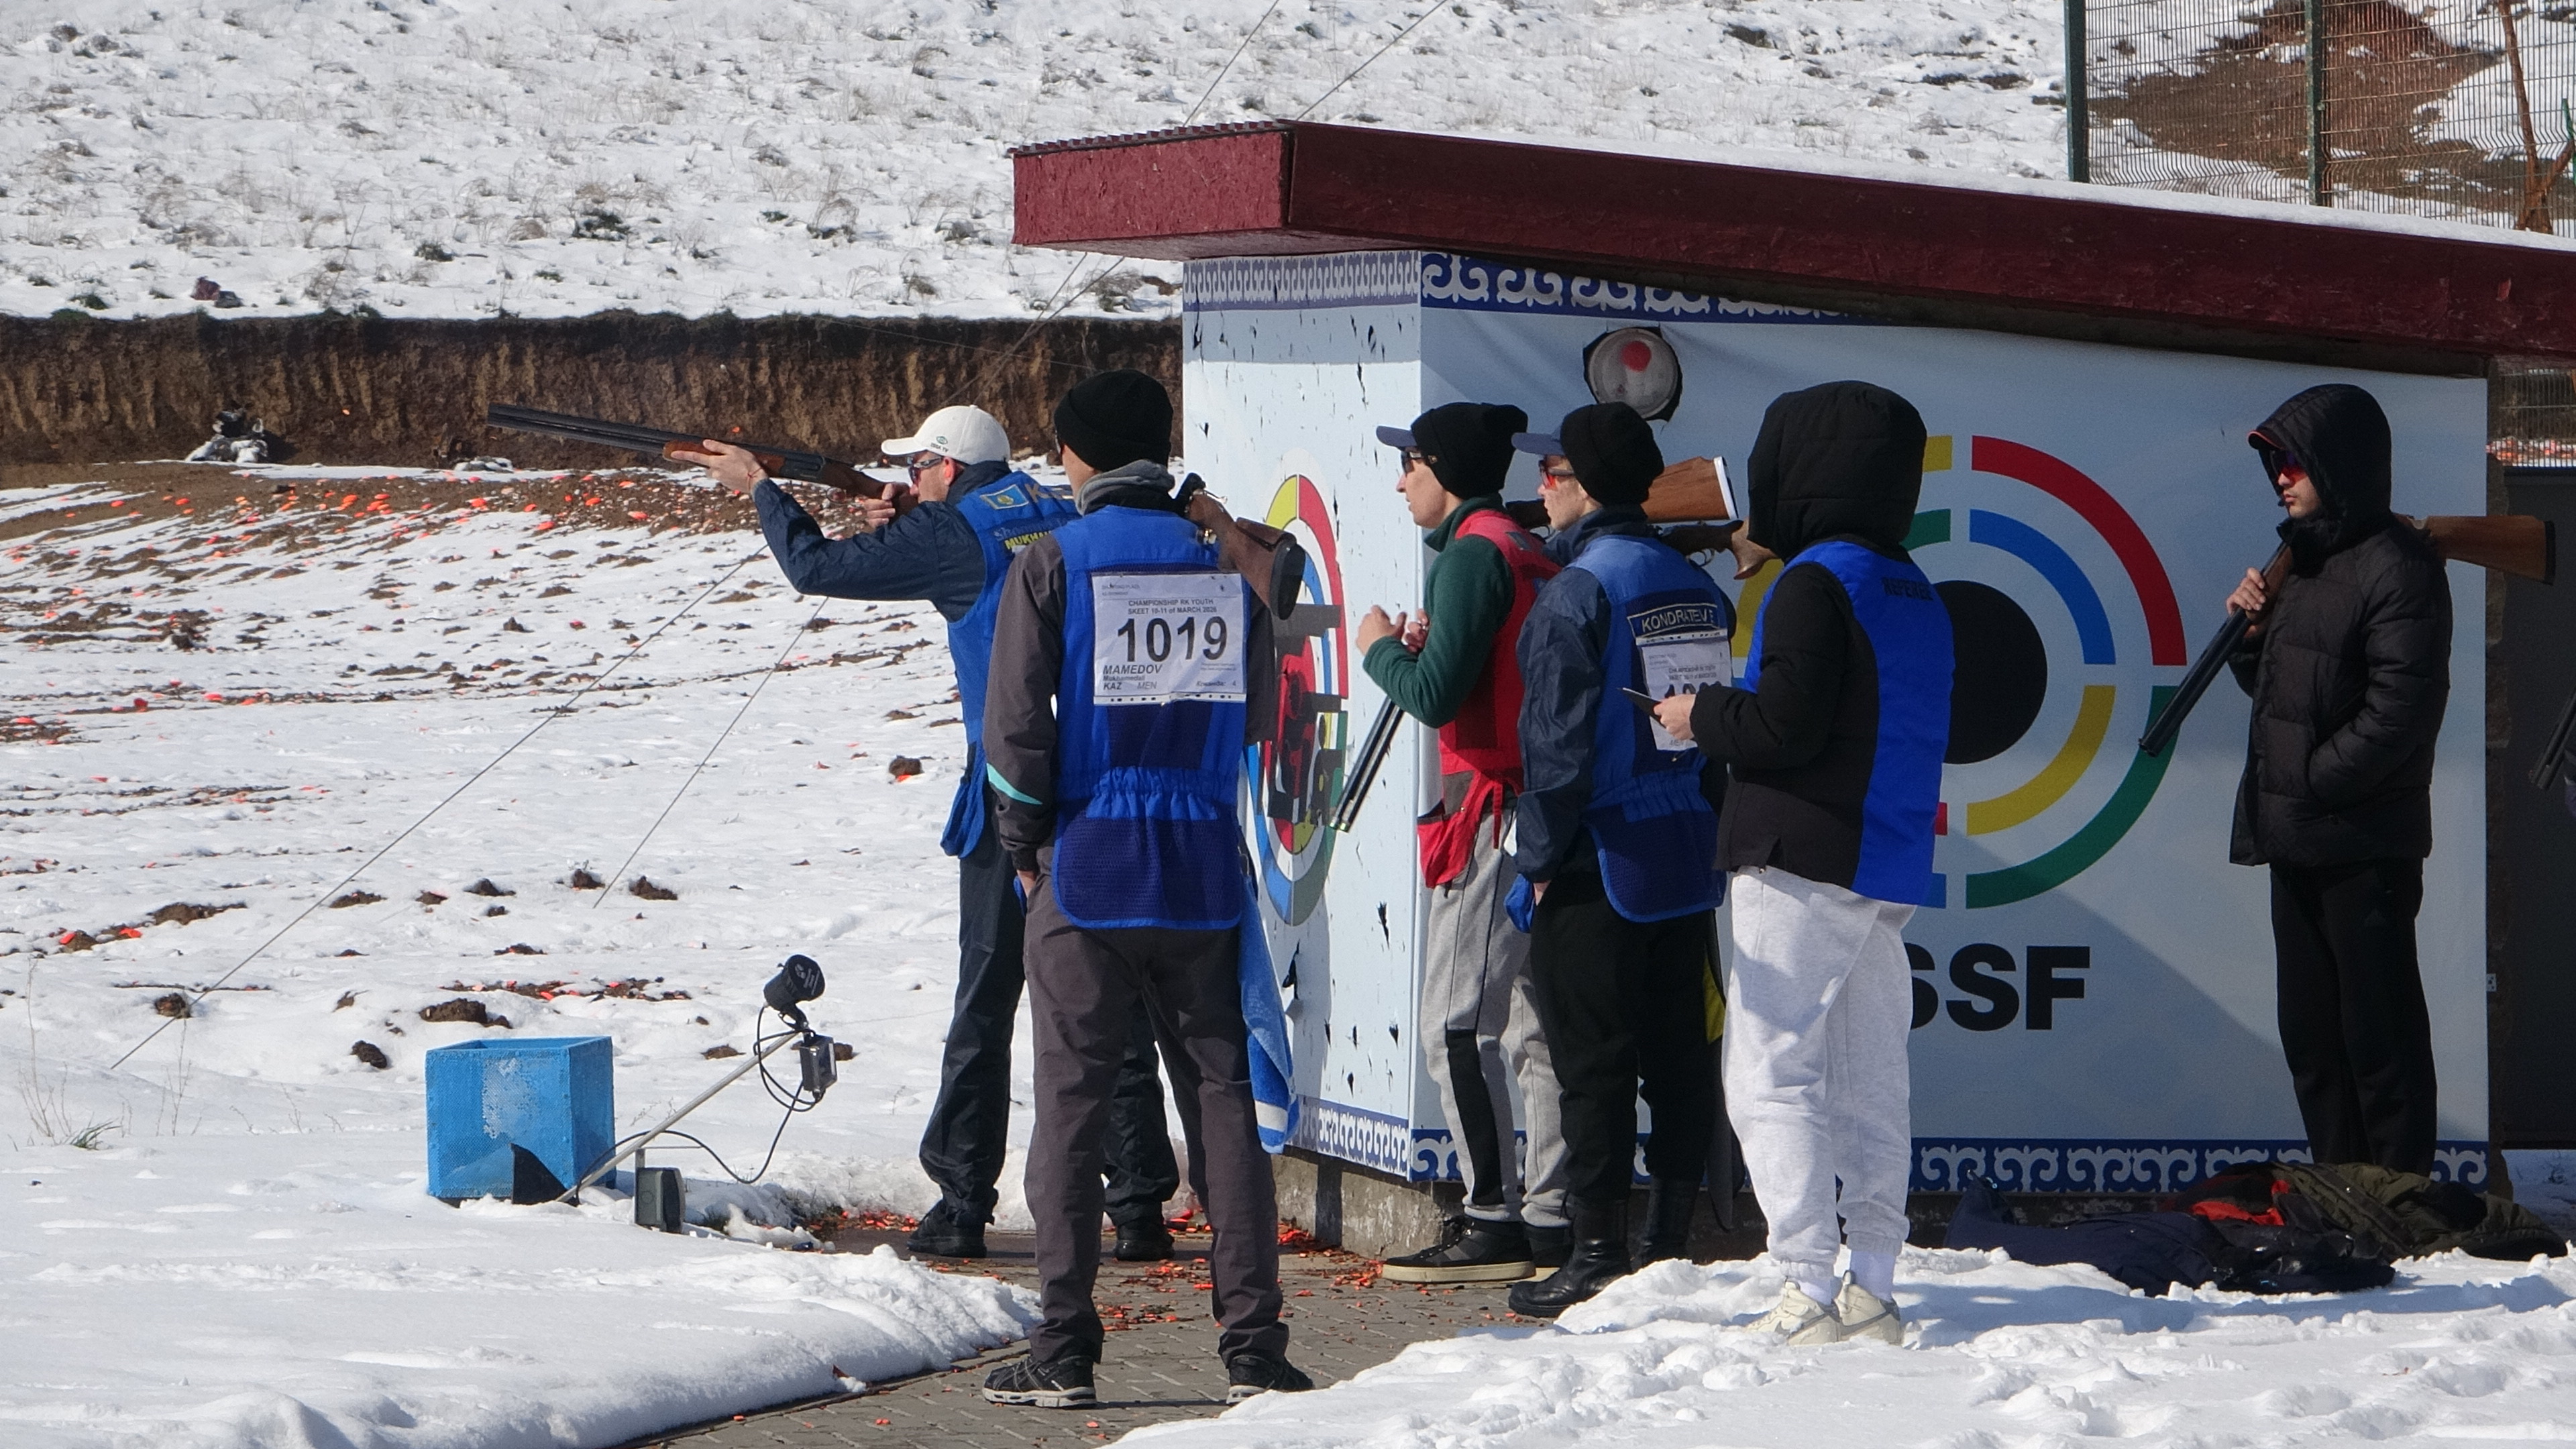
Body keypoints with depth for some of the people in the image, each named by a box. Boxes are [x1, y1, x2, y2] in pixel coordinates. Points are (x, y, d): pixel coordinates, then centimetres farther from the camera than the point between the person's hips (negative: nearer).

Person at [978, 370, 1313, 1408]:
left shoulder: (1053, 564, -5)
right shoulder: (1224, 563, 5)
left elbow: (1014, 725, -7)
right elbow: (1257, 718, 11)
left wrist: (1025, 845, 6)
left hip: (1090, 867, -3)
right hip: (1204, 868, 3)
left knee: (1071, 1107, 2)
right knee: (1222, 1100, 6)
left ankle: (1064, 1350, 2)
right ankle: (1253, 1343, 2)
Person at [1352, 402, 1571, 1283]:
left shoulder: (1473, 556, -12)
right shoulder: (1531, 555, 17)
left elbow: (1436, 696, -17)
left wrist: (1383, 650, 0)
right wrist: (1428, 648, 13)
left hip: (1492, 809, -10)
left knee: (1457, 1022, -8)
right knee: (1531, 1023, 9)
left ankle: (1493, 1220, -10)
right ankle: (1550, 1218, 8)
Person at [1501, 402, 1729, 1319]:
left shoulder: (1576, 593, -13)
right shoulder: (1696, 588, 9)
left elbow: (1558, 742, -15)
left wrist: (1538, 860, -8)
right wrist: (1710, 830, 18)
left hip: (1601, 864, -7)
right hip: (1689, 857, 7)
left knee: (1593, 1066, -3)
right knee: (1678, 1060, 10)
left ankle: (1599, 1258, -3)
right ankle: (1671, 1248, 13)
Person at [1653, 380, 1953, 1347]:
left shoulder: (1816, 584, -13)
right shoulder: (1916, 595, 15)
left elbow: (1785, 724, -20)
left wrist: (1700, 717, -2)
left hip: (1804, 863, -9)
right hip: (1891, 869, 9)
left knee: (1770, 1076, -7)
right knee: (1871, 1080, 12)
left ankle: (1810, 1293, -14)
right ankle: (1873, 1286, 13)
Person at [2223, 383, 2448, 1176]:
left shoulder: (2397, 567, -13)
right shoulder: (2302, 558, 16)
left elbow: (2401, 709, -20)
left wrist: (2314, 783, -15)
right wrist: (2249, 631, 3)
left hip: (2364, 842, -10)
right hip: (2297, 841, 10)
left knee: (2377, 1026, -7)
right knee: (2310, 1028, 13)